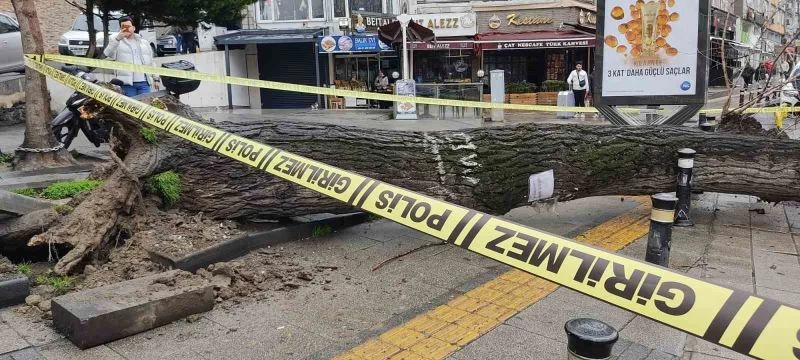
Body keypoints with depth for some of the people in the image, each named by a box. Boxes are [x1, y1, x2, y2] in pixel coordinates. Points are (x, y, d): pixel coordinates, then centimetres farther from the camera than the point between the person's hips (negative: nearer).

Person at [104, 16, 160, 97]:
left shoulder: (144, 42, 19)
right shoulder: (116, 41, 7)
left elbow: (151, 62, 20)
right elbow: (109, 55, -13)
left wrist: (156, 78, 13)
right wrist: (117, 38, -24)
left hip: (144, 82, 3)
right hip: (127, 83, -3)